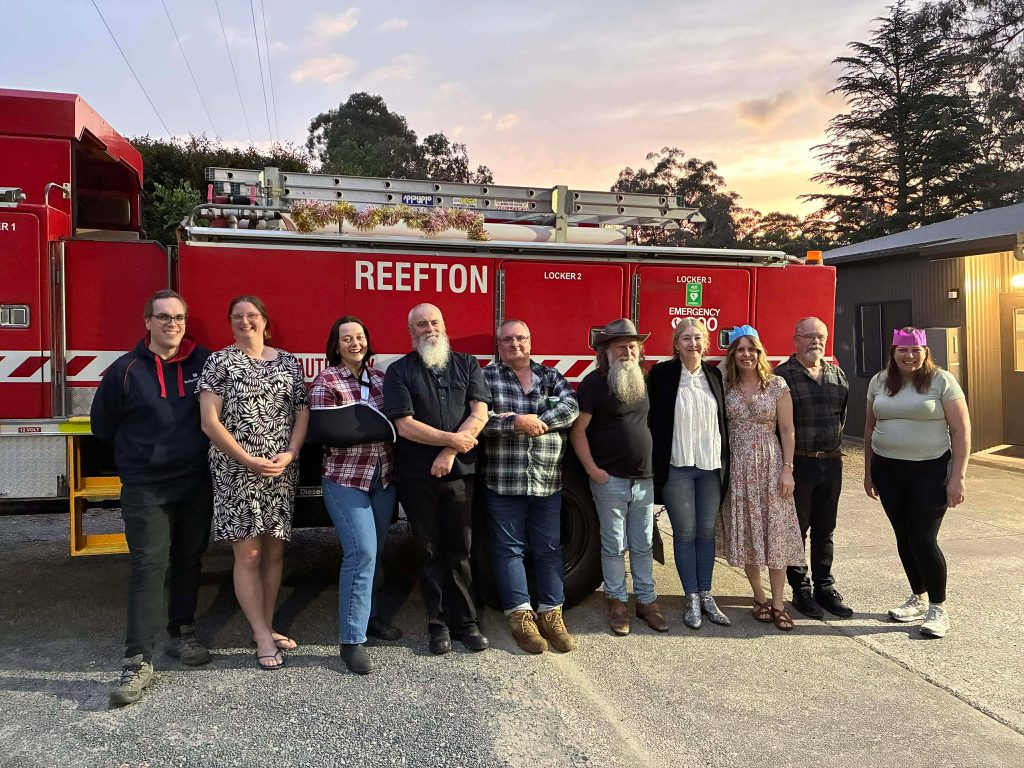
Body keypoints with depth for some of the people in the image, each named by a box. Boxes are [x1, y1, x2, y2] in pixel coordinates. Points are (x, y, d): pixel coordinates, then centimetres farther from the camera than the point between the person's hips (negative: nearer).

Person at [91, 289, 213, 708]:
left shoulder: (205, 363, 2)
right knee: (149, 567, -6)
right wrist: (138, 453, 12)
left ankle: (181, 634, 29)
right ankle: (138, 660, -1)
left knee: (188, 560, 13)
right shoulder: (127, 368, -2)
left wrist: (198, 451, 10)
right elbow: (102, 423, 8)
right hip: (146, 488, -2)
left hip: (196, 484, 3)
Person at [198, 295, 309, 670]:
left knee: (274, 551, 9)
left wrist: (289, 454, -8)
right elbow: (210, 421, -7)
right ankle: (263, 637, 8)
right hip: (237, 474, -4)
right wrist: (249, 461, -14)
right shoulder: (220, 361, -1)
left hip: (281, 473, 4)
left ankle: (267, 627, 23)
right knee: (248, 554, -1)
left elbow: (302, 412, 8)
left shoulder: (288, 361, 10)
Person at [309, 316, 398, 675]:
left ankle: (366, 616, 34)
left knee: (374, 552, 16)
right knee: (361, 552, -13)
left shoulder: (378, 377, 10)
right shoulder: (326, 382, -7)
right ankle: (351, 640, -4)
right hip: (346, 479, -6)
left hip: (383, 476, 6)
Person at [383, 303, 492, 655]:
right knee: (430, 552, 7)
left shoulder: (466, 364, 8)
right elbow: (404, 425, -9)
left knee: (460, 551, 8)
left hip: (460, 473, 1)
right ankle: (438, 624, 17)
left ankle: (466, 622, 17)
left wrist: (449, 452, -12)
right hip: (417, 477, -1)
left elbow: (479, 412, -3)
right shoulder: (399, 371, 0)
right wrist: (453, 439, -11)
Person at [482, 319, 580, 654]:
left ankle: (551, 614, 19)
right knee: (509, 548, 4)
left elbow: (571, 407, -6)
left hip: (548, 482, 3)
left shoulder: (551, 376, 10)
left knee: (548, 548, 9)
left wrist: (532, 420, -16)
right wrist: (518, 423, -18)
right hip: (503, 481, -2)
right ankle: (520, 615, 14)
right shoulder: (486, 377, 3)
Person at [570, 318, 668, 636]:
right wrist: (592, 470, -15)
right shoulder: (594, 382, -9)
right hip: (610, 480, -5)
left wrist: (655, 467, 13)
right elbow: (578, 430, -11)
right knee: (614, 546, 6)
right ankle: (616, 601, 19)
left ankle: (646, 600, 24)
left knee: (644, 545, 12)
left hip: (644, 479, 5)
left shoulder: (643, 381, 10)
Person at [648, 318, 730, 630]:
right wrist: (655, 463, -8)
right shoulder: (661, 374, -4)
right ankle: (691, 598, 15)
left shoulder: (715, 375, 7)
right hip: (677, 466, -3)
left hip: (711, 466, 3)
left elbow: (723, 420, 12)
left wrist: (726, 462, 8)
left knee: (707, 531, 10)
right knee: (685, 532, 4)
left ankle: (705, 595, 21)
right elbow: (652, 420, -4)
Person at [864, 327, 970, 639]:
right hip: (888, 470, 4)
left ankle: (938, 608, 12)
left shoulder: (941, 380, -6)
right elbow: (870, 428, 14)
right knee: (904, 538, 11)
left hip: (930, 470, -4)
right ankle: (918, 598, 29)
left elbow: (961, 430, -7)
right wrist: (868, 470, 13)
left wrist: (958, 476, -11)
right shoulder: (879, 382, 7)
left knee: (923, 539, -6)